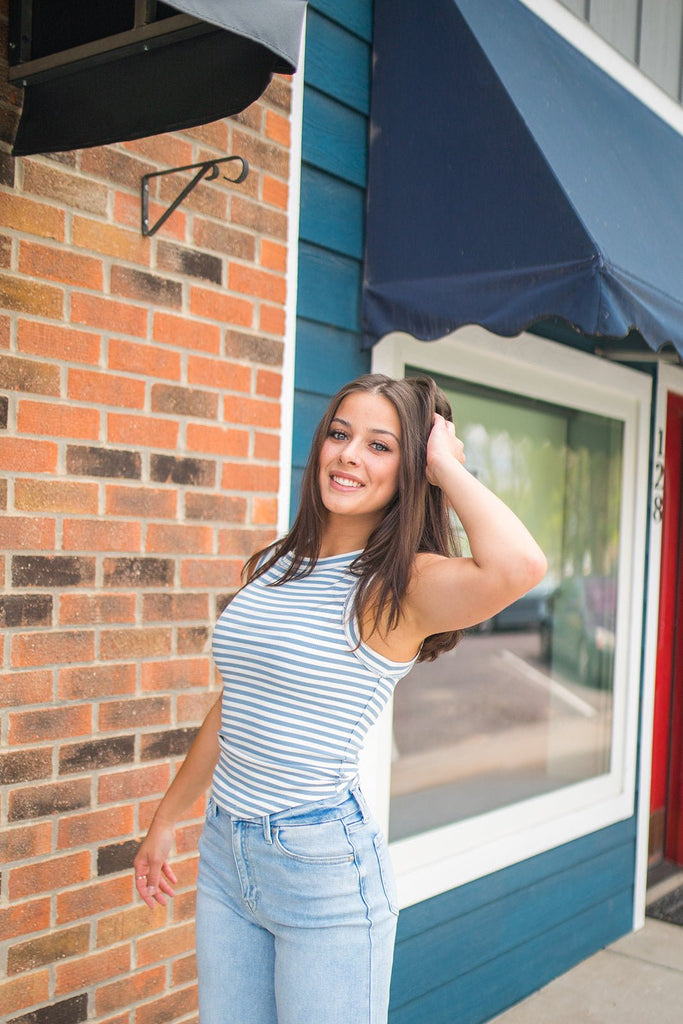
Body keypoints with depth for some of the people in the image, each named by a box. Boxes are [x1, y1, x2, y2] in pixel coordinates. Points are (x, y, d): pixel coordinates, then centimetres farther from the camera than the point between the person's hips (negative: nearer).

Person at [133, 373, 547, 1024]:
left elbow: (519, 566, -37)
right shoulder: (272, 568, 6)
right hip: (224, 854, 6)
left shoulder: (405, 584, -14)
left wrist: (447, 464, -20)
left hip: (323, 866, -6)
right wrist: (165, 821, 22)